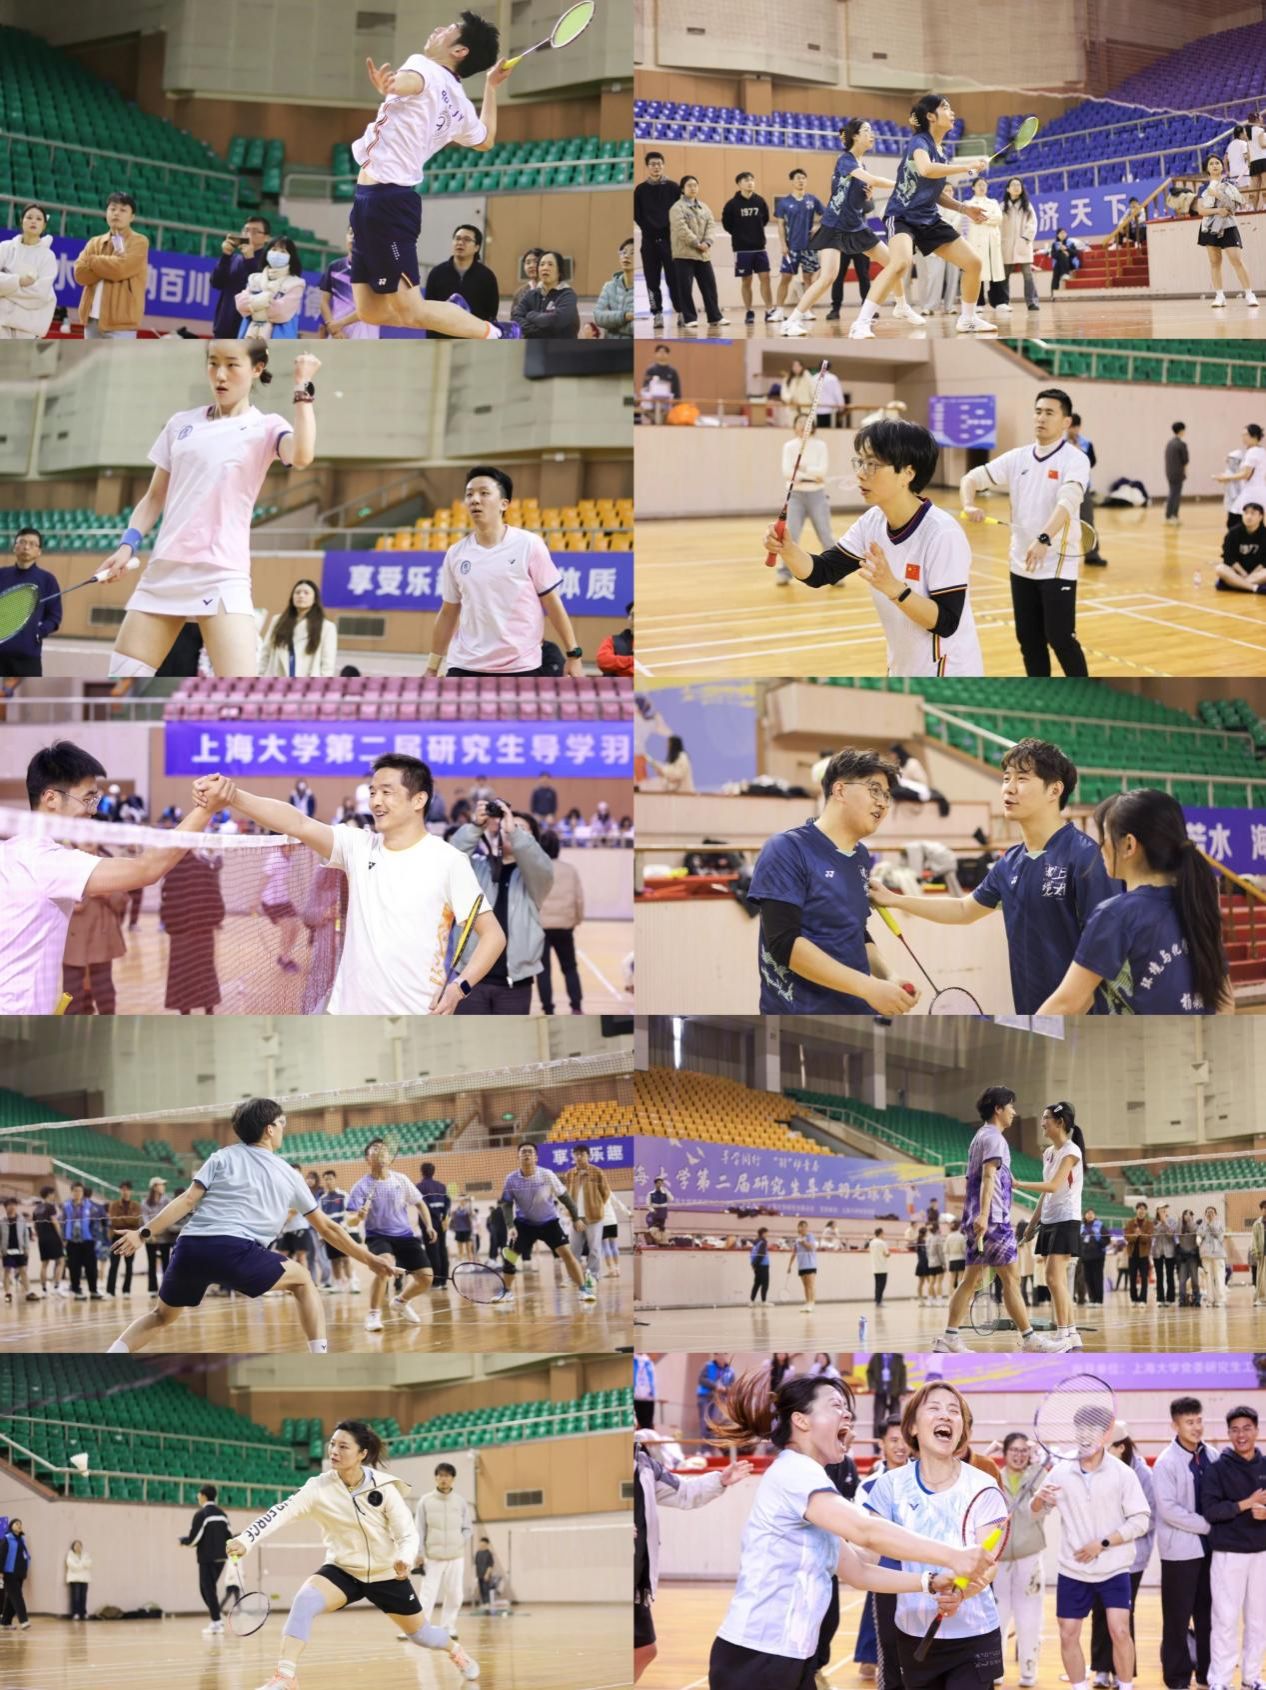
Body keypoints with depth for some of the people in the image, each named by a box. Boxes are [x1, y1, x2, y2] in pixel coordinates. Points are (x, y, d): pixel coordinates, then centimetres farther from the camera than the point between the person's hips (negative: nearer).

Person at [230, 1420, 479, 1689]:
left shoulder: (384, 1487, -17)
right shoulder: (319, 1488, -18)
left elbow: (408, 1535, -13)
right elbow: (280, 1513, -31)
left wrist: (406, 1560, -37)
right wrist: (245, 1540, -47)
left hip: (386, 1574, 0)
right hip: (343, 1571, 0)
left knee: (421, 1635, 15)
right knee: (305, 1599, -32)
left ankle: (454, 1649, 51)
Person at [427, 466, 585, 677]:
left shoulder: (529, 545, -5)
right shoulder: (456, 554, 5)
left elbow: (553, 603, -1)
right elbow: (448, 613, 14)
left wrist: (573, 654, -4)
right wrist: (432, 667, 15)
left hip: (520, 668, -3)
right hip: (466, 668, 3)